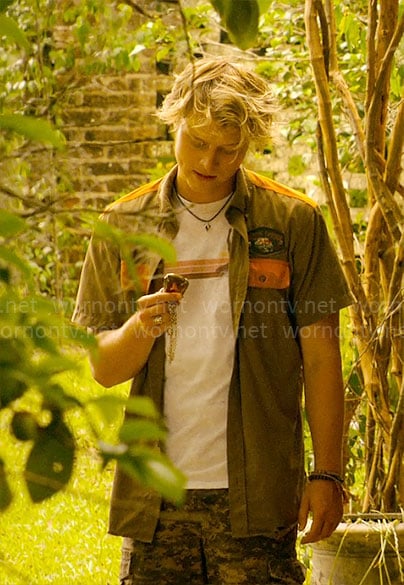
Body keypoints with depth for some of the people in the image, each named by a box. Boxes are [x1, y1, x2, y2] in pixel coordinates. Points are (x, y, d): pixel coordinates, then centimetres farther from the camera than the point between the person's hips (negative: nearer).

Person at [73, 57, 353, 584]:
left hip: (255, 495, -2)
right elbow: (104, 370, 6)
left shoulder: (294, 221, 2)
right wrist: (140, 328, -15)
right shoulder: (124, 225, 7)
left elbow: (321, 358, 3)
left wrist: (327, 474, -2)